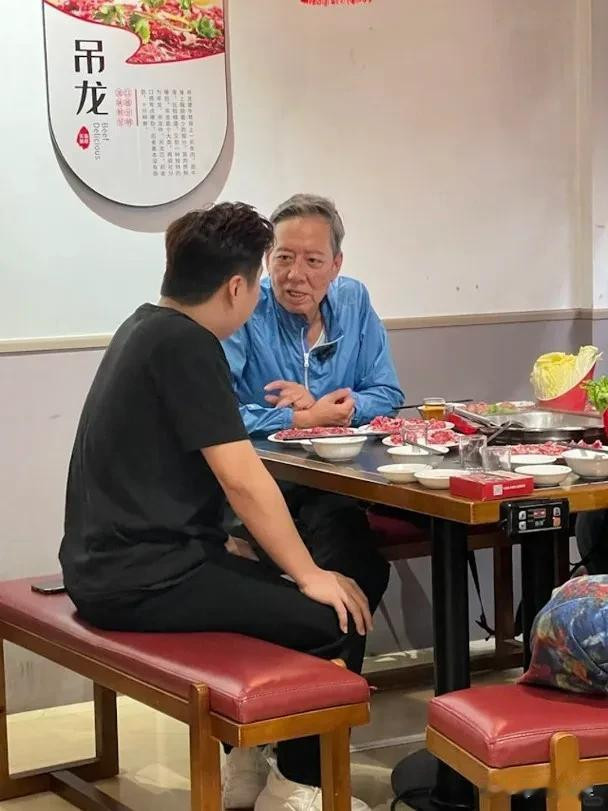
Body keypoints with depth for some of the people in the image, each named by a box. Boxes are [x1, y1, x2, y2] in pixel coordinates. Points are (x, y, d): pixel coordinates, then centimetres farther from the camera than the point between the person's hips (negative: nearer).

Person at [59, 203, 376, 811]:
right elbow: (242, 479, -20)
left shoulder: (146, 327, 13)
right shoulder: (186, 343, -17)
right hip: (143, 577, -10)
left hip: (114, 558, 11)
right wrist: (310, 575, -13)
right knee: (337, 619, -9)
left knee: (278, 593, 22)